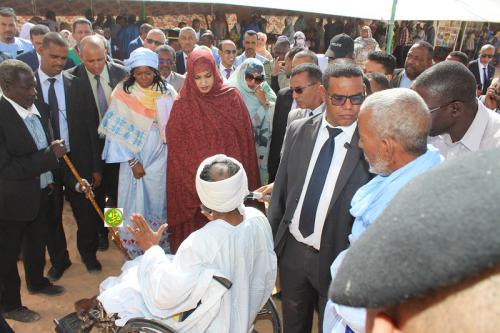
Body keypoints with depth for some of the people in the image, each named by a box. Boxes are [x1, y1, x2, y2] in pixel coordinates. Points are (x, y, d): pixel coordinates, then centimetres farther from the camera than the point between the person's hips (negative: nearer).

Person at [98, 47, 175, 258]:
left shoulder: (167, 92, -1)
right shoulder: (123, 93, -6)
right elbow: (118, 131, -6)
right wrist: (132, 161, -9)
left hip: (161, 159, 1)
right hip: (133, 158, -1)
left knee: (158, 203, 9)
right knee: (135, 204, 5)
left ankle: (160, 249, 25)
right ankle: (135, 252, 22)